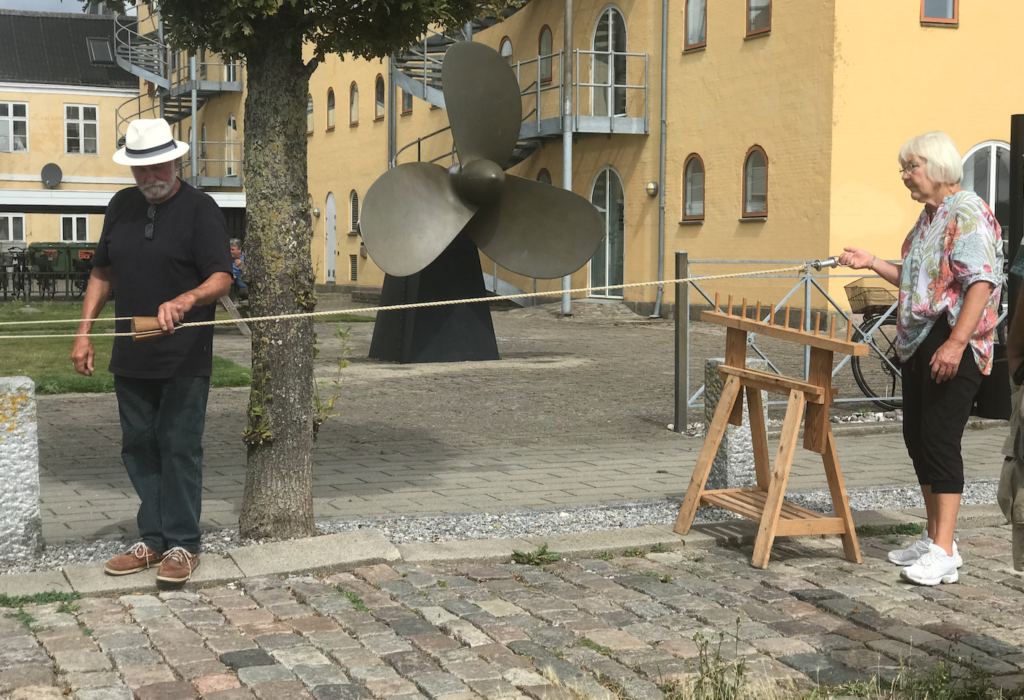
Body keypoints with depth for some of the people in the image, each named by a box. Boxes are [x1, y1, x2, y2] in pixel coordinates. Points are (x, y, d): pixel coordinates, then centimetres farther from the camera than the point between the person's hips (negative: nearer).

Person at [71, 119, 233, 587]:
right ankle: (153, 540, 22)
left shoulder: (199, 209, -6)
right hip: (131, 356, 6)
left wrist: (185, 300, -34)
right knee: (139, 448, 11)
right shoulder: (122, 206, 11)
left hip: (185, 359, -6)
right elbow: (102, 274, 18)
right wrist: (84, 333, 10)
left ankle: (182, 544, 8)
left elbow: (221, 279, -14)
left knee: (179, 448, -2)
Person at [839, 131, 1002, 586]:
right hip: (917, 343, 10)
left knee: (940, 440, -11)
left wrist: (955, 343, -28)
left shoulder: (968, 214, -13)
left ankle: (943, 553, -8)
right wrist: (872, 264, 15)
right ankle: (934, 538, 23)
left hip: (952, 345, -10)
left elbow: (982, 282, -22)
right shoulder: (928, 218, 18)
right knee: (917, 438, 13)